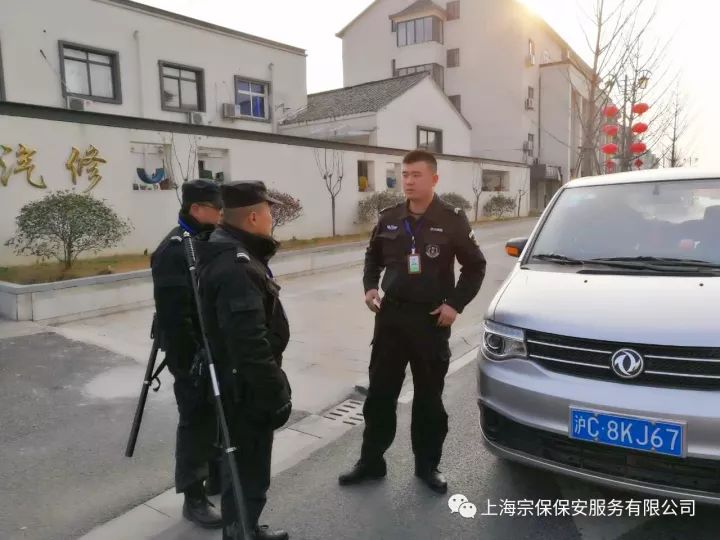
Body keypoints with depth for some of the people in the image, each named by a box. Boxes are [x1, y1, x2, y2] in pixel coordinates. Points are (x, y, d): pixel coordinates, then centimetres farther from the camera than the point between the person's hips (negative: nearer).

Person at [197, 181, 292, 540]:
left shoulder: (231, 255, 8)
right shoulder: (236, 267, -27)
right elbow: (250, 342, -30)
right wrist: (275, 392, -24)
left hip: (238, 382, 11)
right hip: (245, 387, -11)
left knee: (244, 465, 25)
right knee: (248, 471, 5)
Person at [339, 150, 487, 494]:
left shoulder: (452, 220, -6)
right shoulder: (388, 219, 4)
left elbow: (475, 266, 0)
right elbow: (373, 258, 17)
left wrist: (455, 304, -8)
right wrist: (370, 287, 1)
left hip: (431, 319, -3)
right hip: (391, 316, 3)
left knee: (429, 398, 9)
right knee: (379, 393, 9)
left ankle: (427, 465, 27)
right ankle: (371, 461, 25)